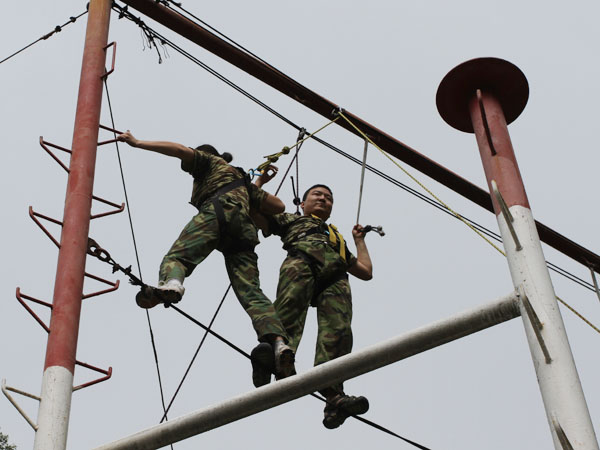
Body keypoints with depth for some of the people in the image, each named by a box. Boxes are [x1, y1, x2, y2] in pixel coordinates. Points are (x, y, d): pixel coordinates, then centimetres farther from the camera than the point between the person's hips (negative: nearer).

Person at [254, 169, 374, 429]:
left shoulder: (337, 237, 48)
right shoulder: (290, 220, 40)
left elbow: (366, 272, 45)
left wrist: (359, 240, 51)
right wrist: (261, 180, 34)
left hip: (335, 277, 2)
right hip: (301, 259, -2)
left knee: (338, 329, -28)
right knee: (290, 310, -36)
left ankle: (333, 394, -48)